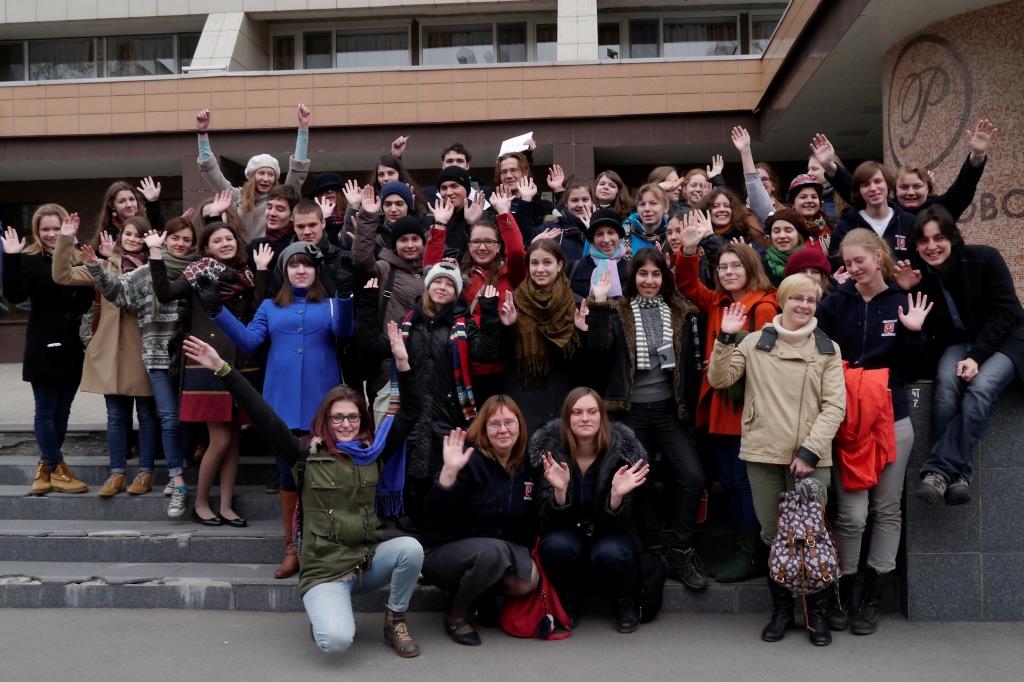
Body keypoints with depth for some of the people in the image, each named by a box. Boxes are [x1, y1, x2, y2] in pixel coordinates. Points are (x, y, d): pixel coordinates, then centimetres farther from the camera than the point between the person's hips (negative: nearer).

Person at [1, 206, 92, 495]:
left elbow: (88, 301, 1)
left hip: (72, 347, 3)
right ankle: (57, 468, 15)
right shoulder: (29, 259, -2)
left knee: (62, 411, 12)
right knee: (46, 411, 4)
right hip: (42, 347, -3)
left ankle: (46, 465, 26)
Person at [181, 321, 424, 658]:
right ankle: (325, 609, 12)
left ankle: (395, 619, 0)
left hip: (369, 559, 3)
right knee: (336, 641, -27)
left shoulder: (374, 450, 4)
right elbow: (264, 417, -11)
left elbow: (410, 412, 0)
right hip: (324, 568, -3)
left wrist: (402, 363, -13)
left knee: (411, 548, -28)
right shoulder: (307, 453, -3)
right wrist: (222, 369, -18)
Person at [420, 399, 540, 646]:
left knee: (528, 581, -24)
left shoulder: (527, 467, 2)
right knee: (492, 551, -35)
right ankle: (456, 614, -9)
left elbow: (530, 523, 12)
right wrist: (449, 471, -39)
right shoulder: (471, 460, -17)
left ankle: (484, 598, 8)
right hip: (444, 552, -5)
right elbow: (435, 517, -27)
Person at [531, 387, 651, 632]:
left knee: (610, 553, -33)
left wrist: (617, 495, -37)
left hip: (610, 532, 0)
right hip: (568, 531, 1)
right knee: (556, 546, -32)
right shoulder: (548, 449, -14)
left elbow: (617, 521, -16)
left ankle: (625, 602, 0)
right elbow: (551, 517, -15)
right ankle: (567, 600, -2)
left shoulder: (623, 449, -15)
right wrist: (559, 491, -36)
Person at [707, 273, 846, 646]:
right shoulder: (755, 342, 8)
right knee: (772, 534, 8)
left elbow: (835, 405, 0)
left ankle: (817, 613, 17)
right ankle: (781, 609, 23)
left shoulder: (828, 349, 8)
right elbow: (719, 379, 2)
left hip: (810, 457, -1)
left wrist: (810, 450, -10)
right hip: (763, 453, 1)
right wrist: (725, 339, -9)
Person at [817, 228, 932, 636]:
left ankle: (872, 598, 23)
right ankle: (841, 595, 14)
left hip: (892, 419, 2)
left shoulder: (903, 303, 0)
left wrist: (913, 333, -13)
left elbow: (914, 367, 0)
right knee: (852, 513, -4)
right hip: (846, 420, -1)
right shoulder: (836, 303, -1)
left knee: (887, 509, 9)